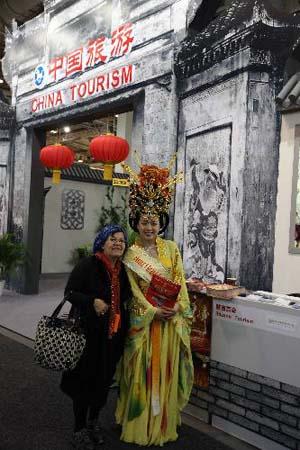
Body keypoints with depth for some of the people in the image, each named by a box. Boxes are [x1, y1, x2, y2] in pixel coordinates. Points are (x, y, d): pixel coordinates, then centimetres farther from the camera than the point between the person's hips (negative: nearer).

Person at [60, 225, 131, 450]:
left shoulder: (123, 270, 4)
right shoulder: (88, 264, -13)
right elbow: (69, 292, -12)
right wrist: (92, 302, -25)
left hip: (113, 333, 5)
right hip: (87, 331, -5)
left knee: (104, 379, 16)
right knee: (85, 378, 5)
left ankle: (94, 421, 38)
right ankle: (80, 429, 25)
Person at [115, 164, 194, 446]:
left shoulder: (171, 248, 5)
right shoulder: (130, 254, -2)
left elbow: (180, 281, 2)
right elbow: (133, 290, -6)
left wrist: (177, 307, -11)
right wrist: (154, 311, -15)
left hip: (172, 319, 2)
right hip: (143, 319, -2)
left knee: (166, 370, 9)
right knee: (143, 370, 4)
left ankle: (164, 424, 26)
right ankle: (141, 425, 21)